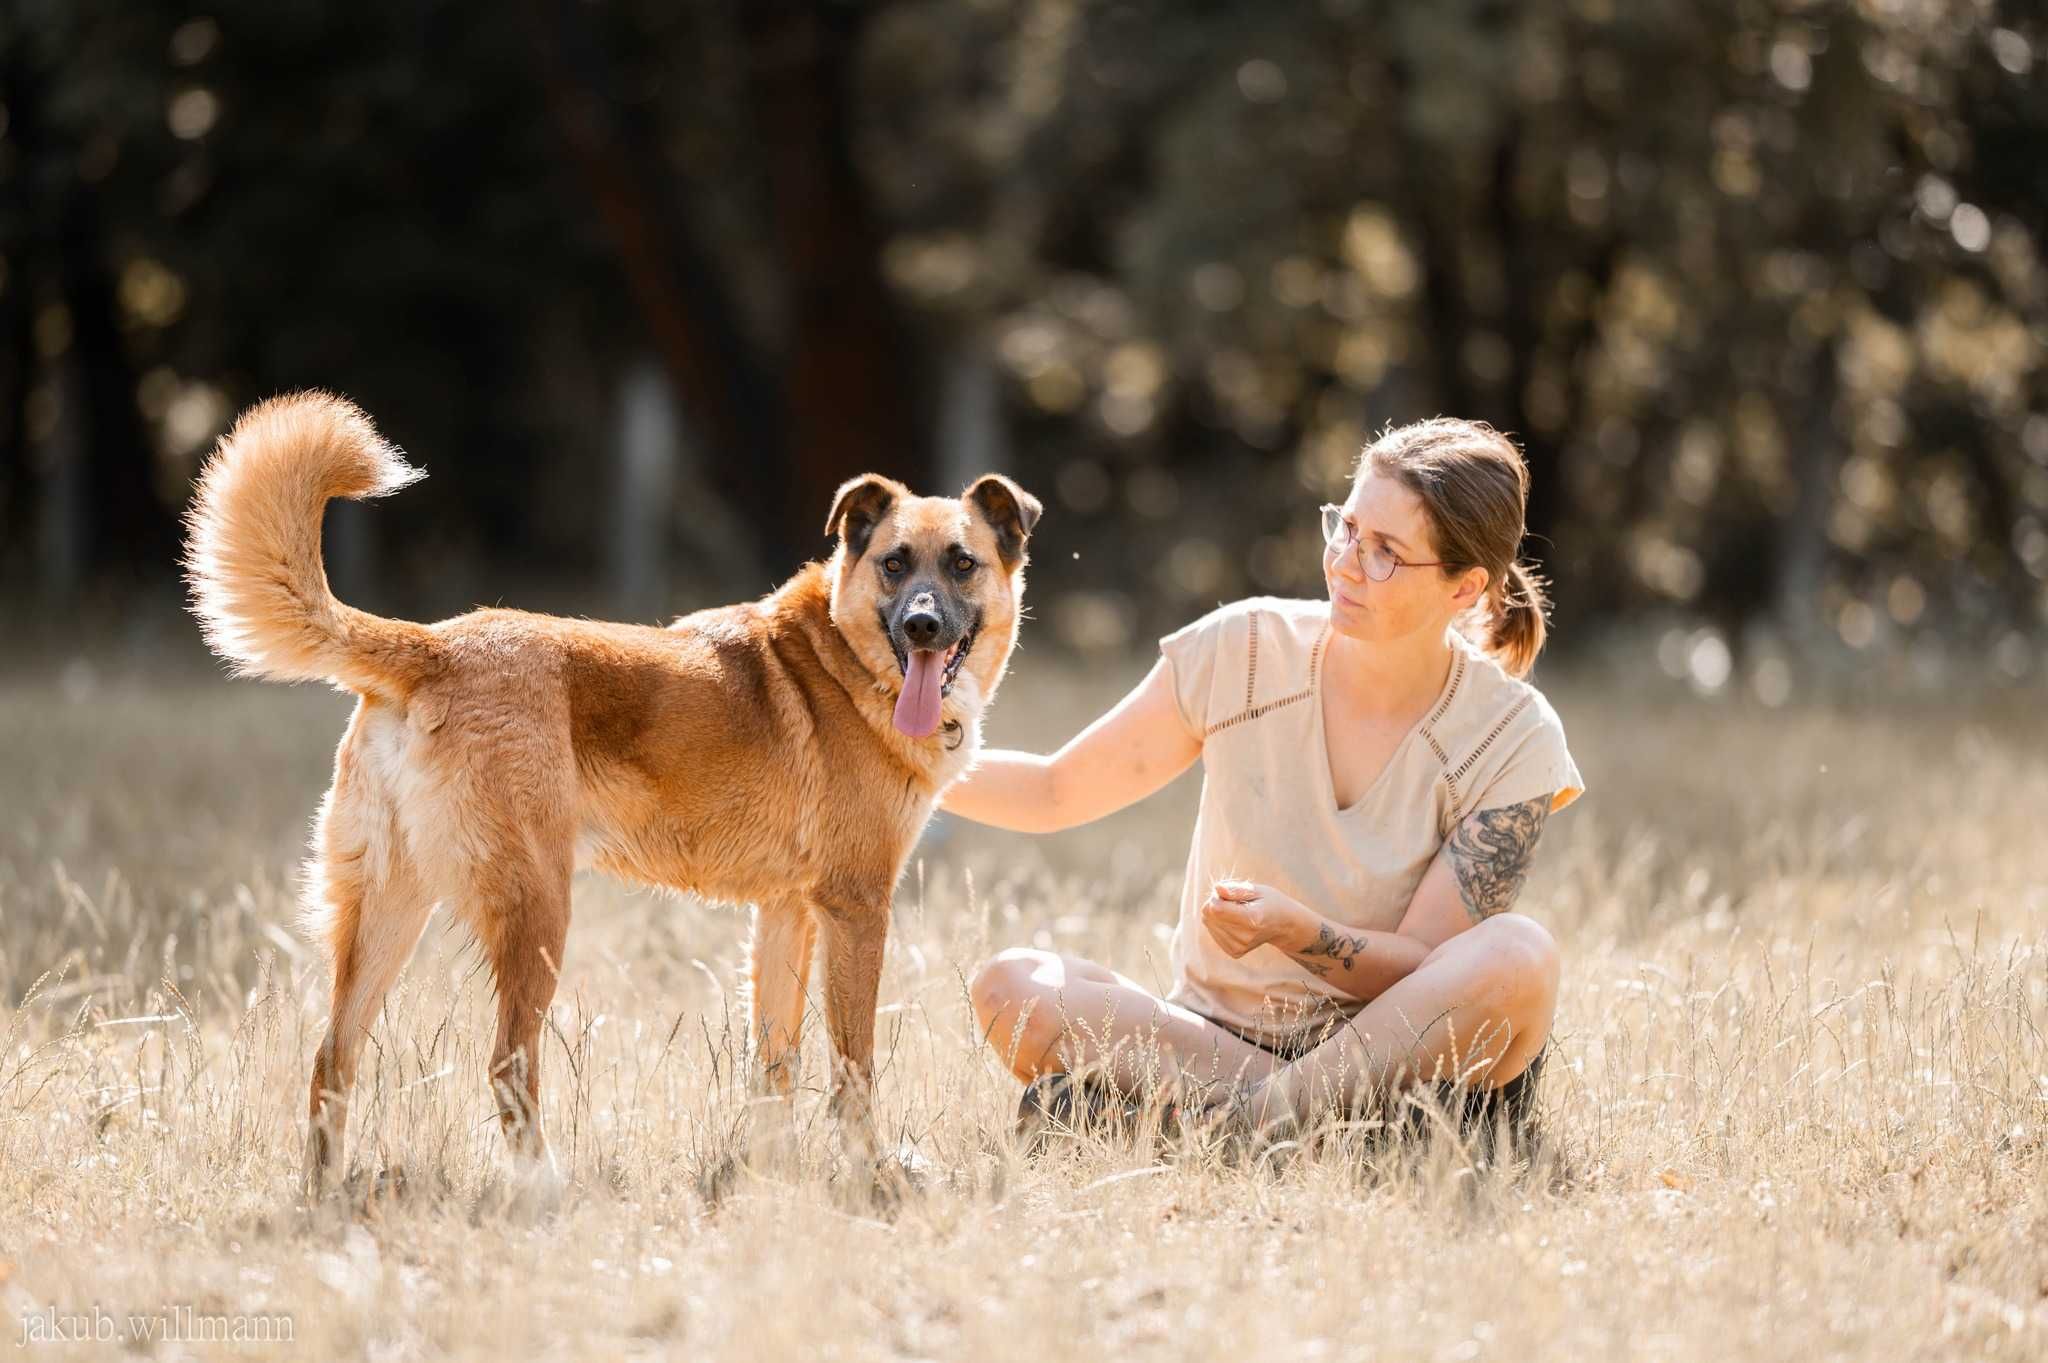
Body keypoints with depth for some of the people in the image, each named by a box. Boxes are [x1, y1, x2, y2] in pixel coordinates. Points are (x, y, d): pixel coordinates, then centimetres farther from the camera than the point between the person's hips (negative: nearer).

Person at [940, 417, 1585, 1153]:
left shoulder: (1513, 738, -8)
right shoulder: (1245, 652, -3)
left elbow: (1421, 970, -12)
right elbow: (1057, 791, 6)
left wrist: (1295, 930, -31)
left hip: (1399, 1050, -2)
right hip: (1216, 1033, 2)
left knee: (1520, 953, -33)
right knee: (1012, 987, -25)